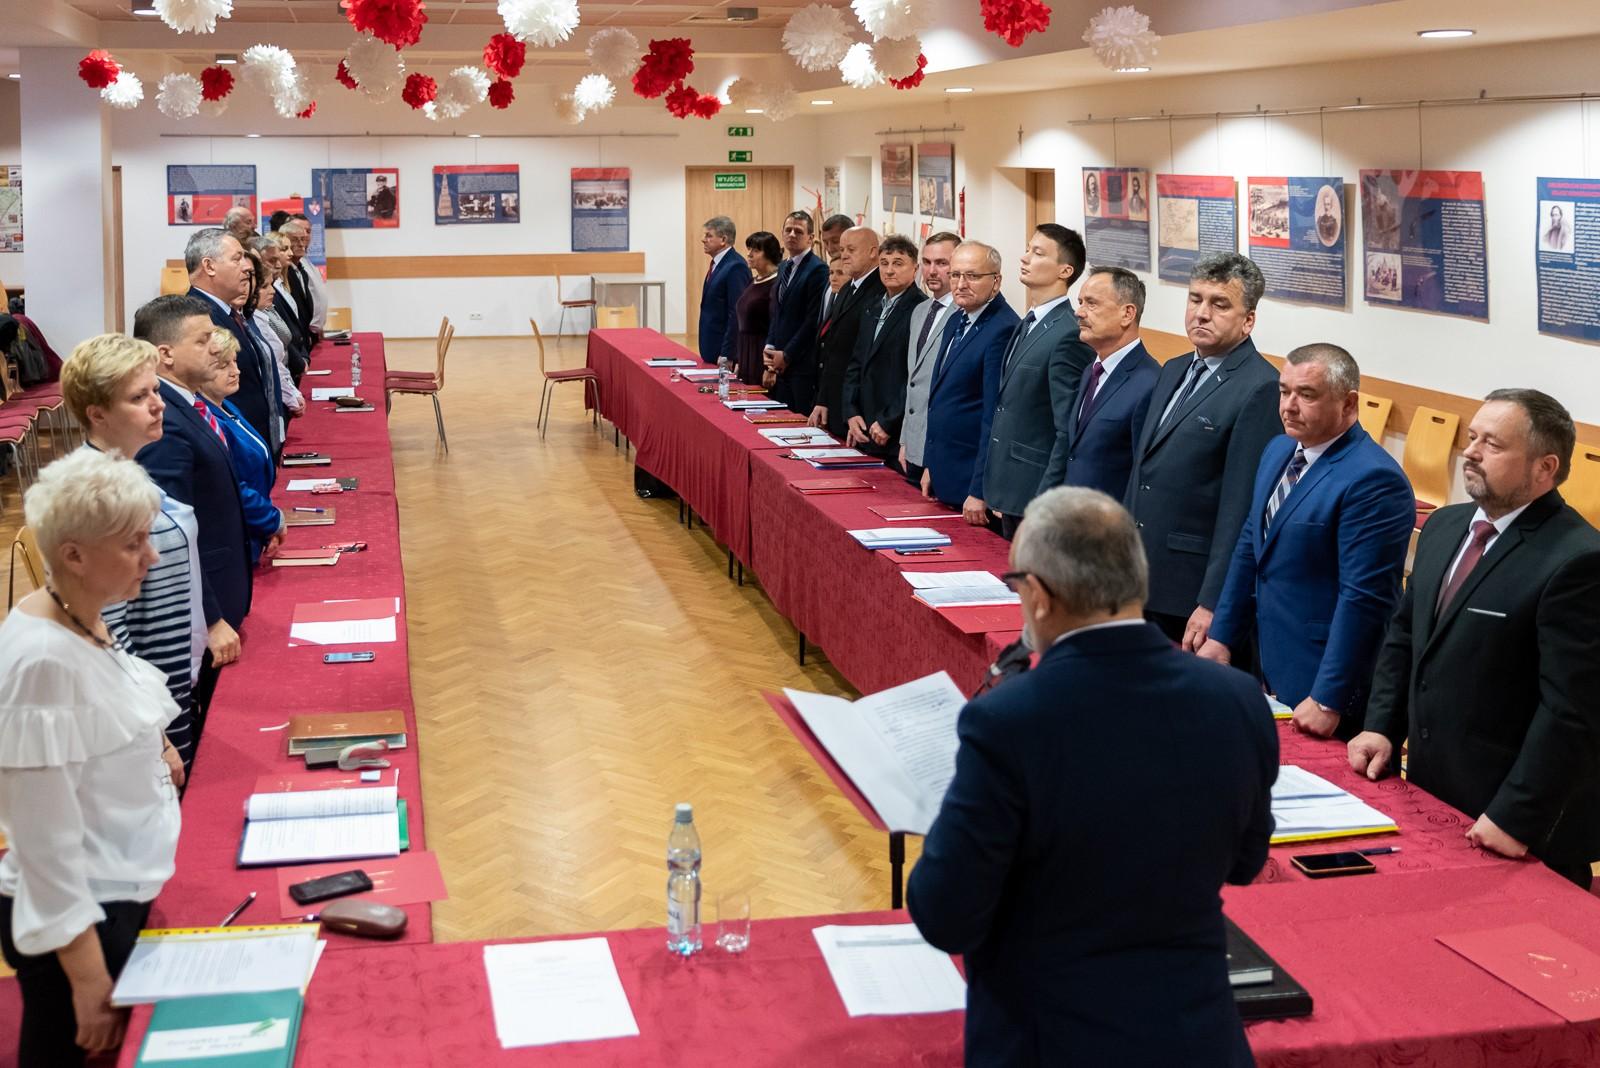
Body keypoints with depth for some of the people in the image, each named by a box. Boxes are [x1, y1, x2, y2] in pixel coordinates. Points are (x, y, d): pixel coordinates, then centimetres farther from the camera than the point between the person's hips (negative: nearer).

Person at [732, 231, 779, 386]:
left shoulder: (776, 284, -12)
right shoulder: (752, 283, 14)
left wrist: (770, 369, -20)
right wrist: (738, 361, 16)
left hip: (763, 356, -8)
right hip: (746, 357, 8)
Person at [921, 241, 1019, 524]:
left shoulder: (1003, 330, -19)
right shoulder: (957, 321, 11)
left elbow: (995, 416, -21)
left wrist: (979, 492, -20)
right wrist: (930, 465, 17)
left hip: (972, 481, -9)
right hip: (943, 478, 9)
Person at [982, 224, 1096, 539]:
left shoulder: (1069, 335, -17)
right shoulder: (1027, 326, 12)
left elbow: (1067, 433, -19)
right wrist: (999, 495, 13)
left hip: (1037, 500, -9)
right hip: (1009, 496, 9)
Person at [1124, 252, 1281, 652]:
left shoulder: (1261, 389, -15)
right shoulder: (1172, 371, 13)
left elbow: (1241, 508, -18)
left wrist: (1213, 603, -19)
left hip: (1198, 589, -8)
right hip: (1145, 586, 8)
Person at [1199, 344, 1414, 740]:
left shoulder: (1374, 480, -21)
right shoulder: (1278, 451, 7)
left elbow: (1364, 599, -22)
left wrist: (1327, 701, -21)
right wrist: (1221, 637, 12)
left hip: (1321, 681, -8)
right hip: (1270, 670, 8)